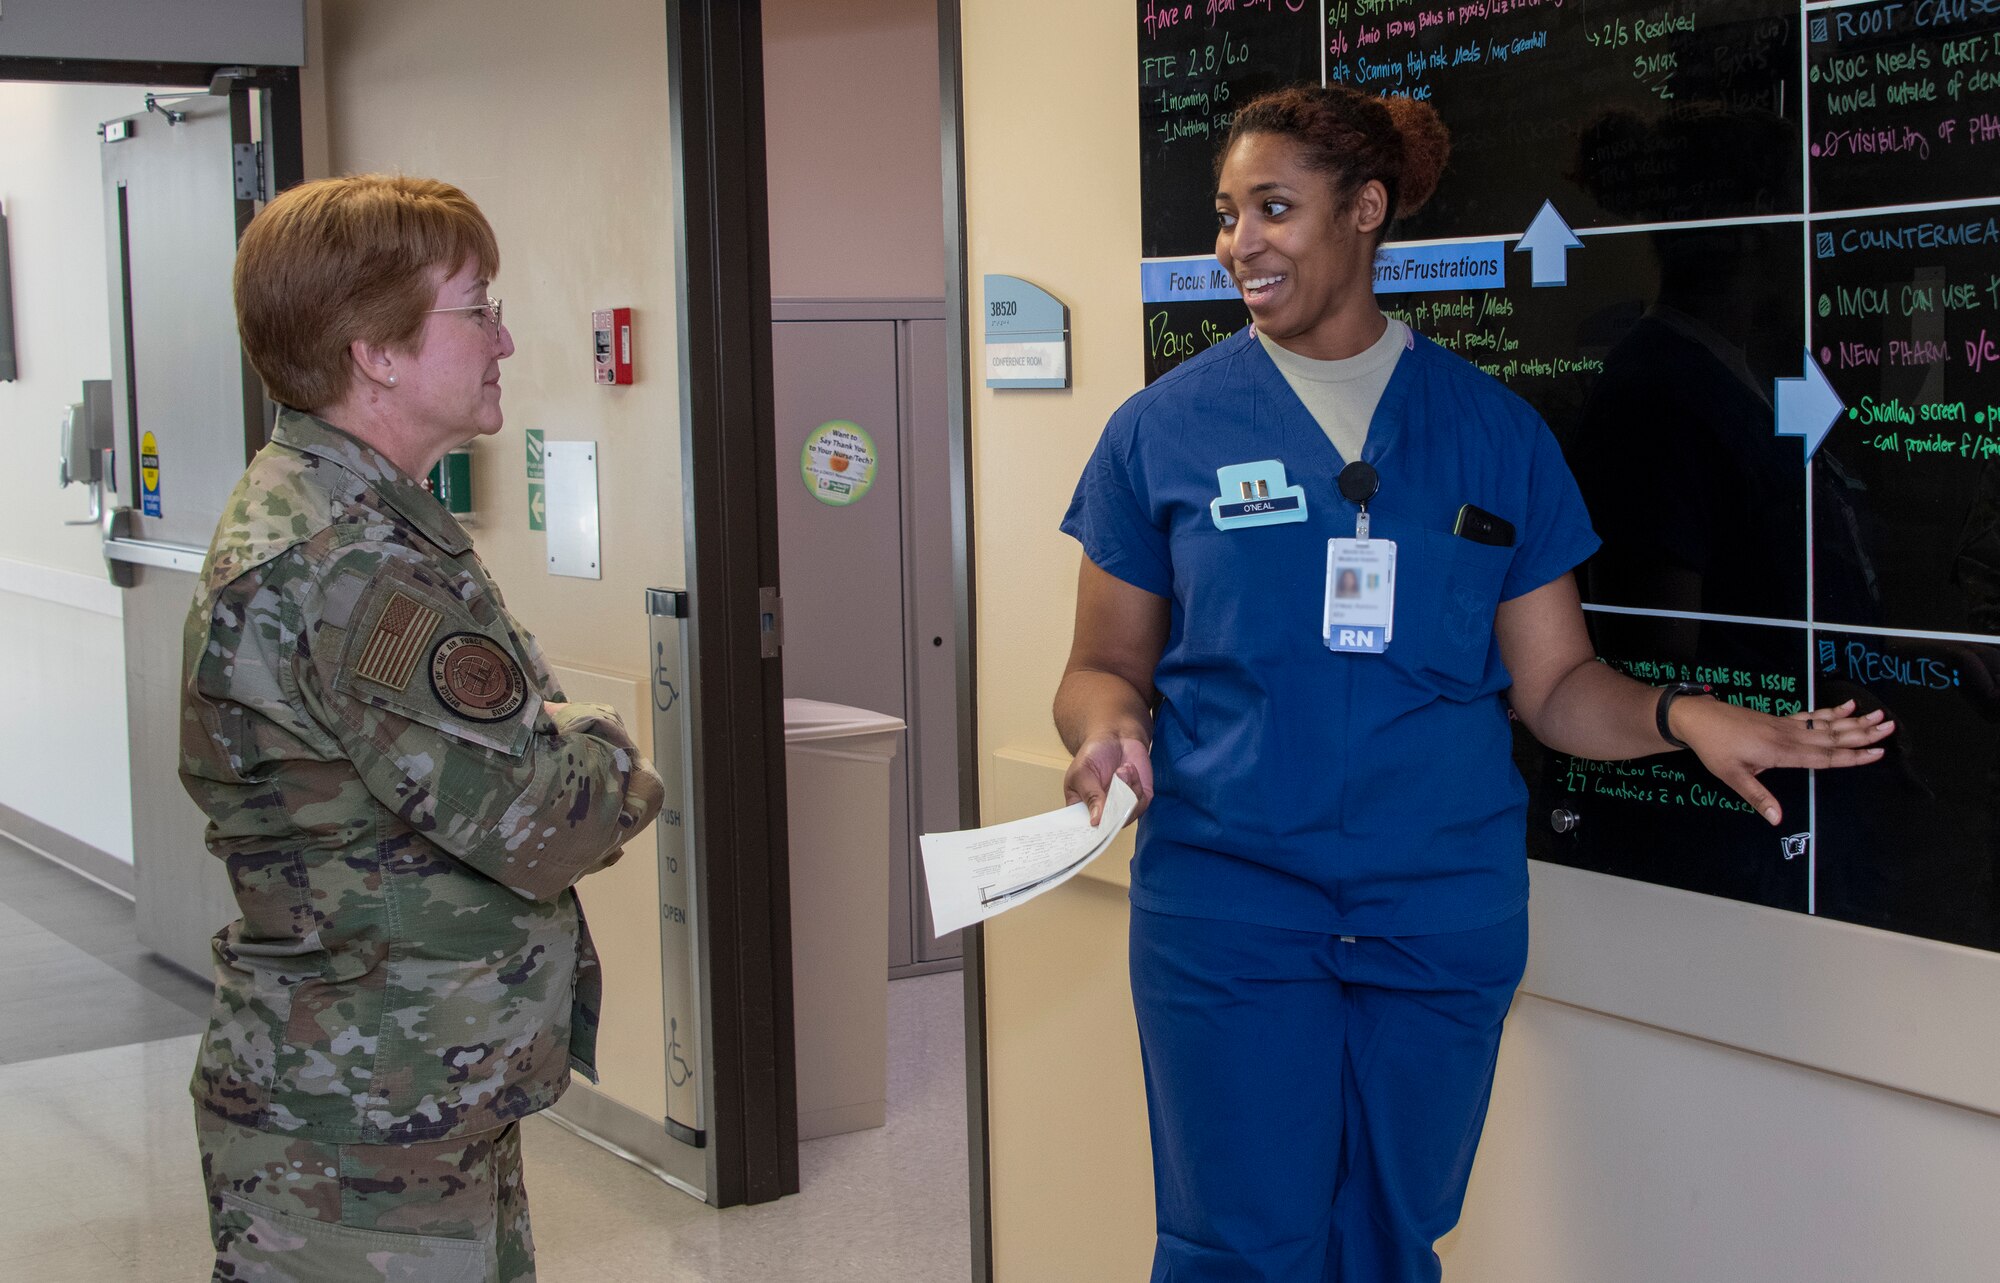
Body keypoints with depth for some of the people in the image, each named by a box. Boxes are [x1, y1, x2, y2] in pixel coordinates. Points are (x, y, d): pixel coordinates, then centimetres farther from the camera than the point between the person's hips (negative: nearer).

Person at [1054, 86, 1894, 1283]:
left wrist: (1682, 714, -11)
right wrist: (1112, 724, -17)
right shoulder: (1165, 427, 2)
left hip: (1445, 914, 2)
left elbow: (1554, 682, 7)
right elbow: (1106, 665, 6)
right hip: (1229, 906, -1)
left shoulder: (1494, 430, 6)